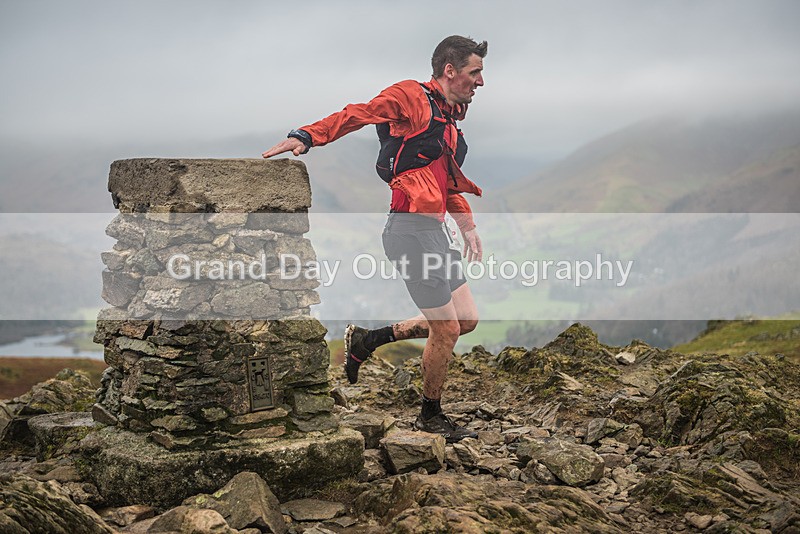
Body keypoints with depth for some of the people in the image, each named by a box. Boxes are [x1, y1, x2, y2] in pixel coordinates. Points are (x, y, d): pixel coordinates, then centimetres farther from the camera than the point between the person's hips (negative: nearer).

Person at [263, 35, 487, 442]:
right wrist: (307, 136, -34)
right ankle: (430, 417, 17)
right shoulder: (411, 97, -6)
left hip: (433, 231, 10)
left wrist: (467, 227, 27)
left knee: (467, 320, 12)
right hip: (411, 229, -10)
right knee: (447, 330, -4)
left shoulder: (447, 119, 22)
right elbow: (358, 114, -19)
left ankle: (367, 340, 19)